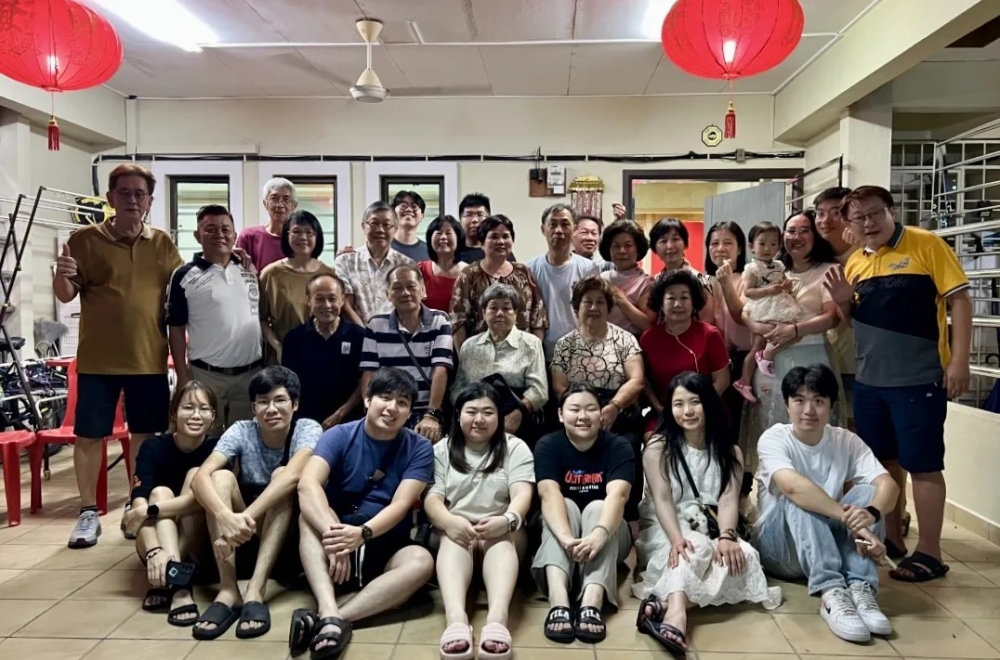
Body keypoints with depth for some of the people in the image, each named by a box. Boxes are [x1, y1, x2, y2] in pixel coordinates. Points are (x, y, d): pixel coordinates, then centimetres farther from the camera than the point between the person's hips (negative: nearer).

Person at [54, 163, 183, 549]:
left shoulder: (162, 243, 5)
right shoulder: (85, 239, -1)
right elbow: (66, 295, -1)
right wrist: (62, 275, -21)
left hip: (149, 359, 2)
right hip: (98, 360, -2)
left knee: (146, 435, 11)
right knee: (88, 436, 4)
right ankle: (88, 512, 18)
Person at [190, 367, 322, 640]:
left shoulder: (308, 430, -12)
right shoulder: (241, 431, -7)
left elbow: (291, 476, -33)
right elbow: (201, 476, -24)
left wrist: (245, 518, -46)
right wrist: (225, 517, -44)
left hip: (289, 534, -2)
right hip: (246, 538, 2)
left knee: (282, 474, -28)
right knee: (221, 476, -23)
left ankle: (255, 591, -39)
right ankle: (228, 591, -33)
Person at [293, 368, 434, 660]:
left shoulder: (419, 449, -4)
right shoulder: (339, 436, -6)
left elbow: (400, 505, -16)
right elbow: (307, 485, -23)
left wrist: (362, 534, -36)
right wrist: (333, 533, -41)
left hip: (386, 550, 0)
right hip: (337, 541, 1)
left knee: (422, 561, -31)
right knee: (310, 516, -29)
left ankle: (328, 619, -41)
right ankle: (330, 616, -45)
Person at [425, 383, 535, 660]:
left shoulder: (515, 448, 7)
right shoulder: (442, 450, 10)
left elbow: (522, 495, -8)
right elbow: (432, 498, -2)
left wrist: (507, 520, -32)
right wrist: (449, 521, -26)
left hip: (502, 533, 0)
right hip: (456, 530, 0)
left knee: (501, 539, -35)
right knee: (453, 539, -35)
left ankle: (497, 617, -58)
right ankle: (456, 618, -58)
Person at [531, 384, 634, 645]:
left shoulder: (618, 446, -11)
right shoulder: (547, 446, -10)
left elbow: (617, 495, -30)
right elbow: (550, 494, -28)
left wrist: (599, 534, -50)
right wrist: (566, 539, -48)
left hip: (607, 536, 0)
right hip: (561, 534, 0)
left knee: (596, 507, -29)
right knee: (566, 505, -29)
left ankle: (592, 604, -50)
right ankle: (558, 601, -51)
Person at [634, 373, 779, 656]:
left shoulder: (729, 451, 9)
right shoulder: (658, 447, 0)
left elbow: (729, 500, -7)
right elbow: (662, 500, -12)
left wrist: (726, 536, -28)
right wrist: (677, 539, -31)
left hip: (711, 531, 3)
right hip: (665, 530, -2)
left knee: (742, 554, -31)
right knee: (695, 549, -36)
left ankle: (663, 604, -51)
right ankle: (675, 613, -62)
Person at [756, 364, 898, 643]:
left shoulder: (847, 441, -4)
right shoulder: (774, 439, -15)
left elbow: (888, 485, -19)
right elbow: (793, 487, -35)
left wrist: (870, 514, -41)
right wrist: (850, 519, -43)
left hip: (831, 545, 3)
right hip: (780, 546, -3)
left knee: (866, 492, -22)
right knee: (798, 499, -33)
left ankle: (860, 589, -33)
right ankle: (831, 594, -43)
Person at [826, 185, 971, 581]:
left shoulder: (926, 245, -6)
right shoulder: (855, 262, 11)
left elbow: (959, 300, -9)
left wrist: (959, 360, -16)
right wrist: (844, 303, -3)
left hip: (919, 379, -6)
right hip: (869, 380, 6)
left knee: (923, 466, 0)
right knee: (884, 462, 15)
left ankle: (929, 553, 11)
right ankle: (891, 539, 28)